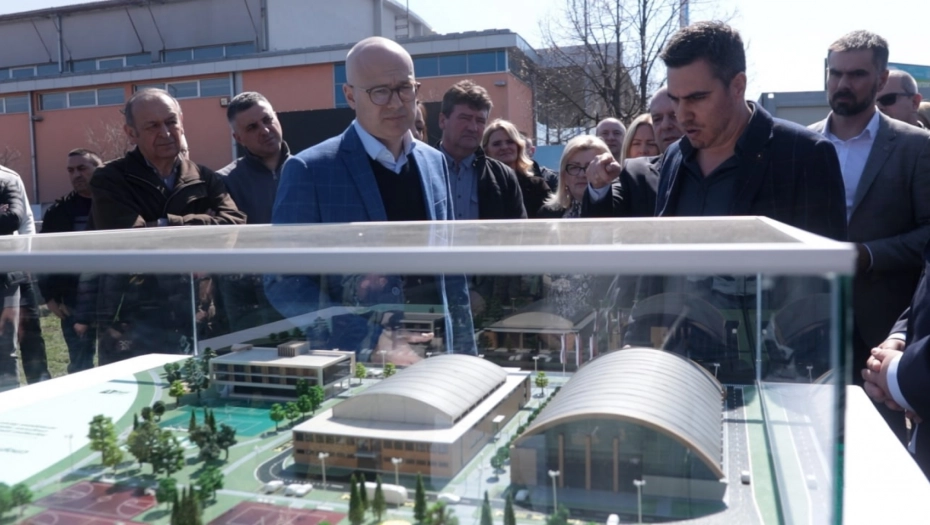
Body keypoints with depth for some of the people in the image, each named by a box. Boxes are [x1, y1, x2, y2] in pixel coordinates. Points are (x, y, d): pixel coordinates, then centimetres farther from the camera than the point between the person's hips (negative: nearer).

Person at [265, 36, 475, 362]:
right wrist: (373, 345, -19)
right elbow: (285, 284, -11)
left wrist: (465, 357, 7)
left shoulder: (434, 162, 6)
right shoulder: (310, 170, -10)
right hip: (353, 366, -4)